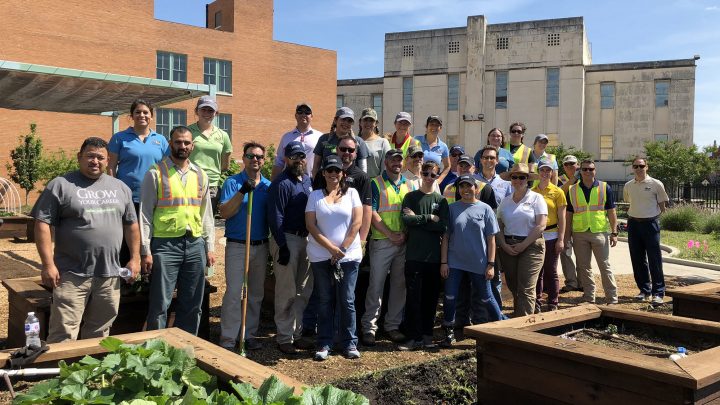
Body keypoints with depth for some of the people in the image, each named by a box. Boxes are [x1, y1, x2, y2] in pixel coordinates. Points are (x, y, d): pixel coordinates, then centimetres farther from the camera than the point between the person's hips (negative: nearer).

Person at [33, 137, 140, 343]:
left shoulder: (120, 187, 12)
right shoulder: (60, 185, -2)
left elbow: (131, 224, 17)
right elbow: (43, 224, -6)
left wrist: (134, 258, 10)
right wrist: (48, 264, -12)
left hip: (110, 275, 4)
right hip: (71, 275, -4)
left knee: (99, 334, 14)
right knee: (63, 335, -3)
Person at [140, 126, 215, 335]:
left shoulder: (200, 175, 13)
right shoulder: (156, 173, 0)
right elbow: (145, 214, -2)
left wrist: (209, 248, 10)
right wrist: (145, 251, -8)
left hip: (195, 244, 4)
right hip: (165, 245, -4)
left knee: (192, 305, 11)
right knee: (160, 305, -1)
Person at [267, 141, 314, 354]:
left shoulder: (308, 181, 12)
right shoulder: (281, 183, -11)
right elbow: (275, 217, -16)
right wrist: (282, 246, -20)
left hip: (306, 239, 8)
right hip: (287, 239, -8)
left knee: (303, 291, 13)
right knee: (287, 292, -3)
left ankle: (296, 333, 24)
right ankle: (284, 338, 7)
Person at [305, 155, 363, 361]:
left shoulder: (351, 193, 6)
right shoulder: (315, 196, 6)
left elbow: (357, 222, -2)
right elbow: (310, 225, -3)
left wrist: (342, 249, -8)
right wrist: (331, 248, -11)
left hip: (349, 256, 0)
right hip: (321, 257, 1)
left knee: (347, 301, 3)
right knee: (325, 301, 6)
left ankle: (349, 343, 13)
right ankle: (324, 344, 14)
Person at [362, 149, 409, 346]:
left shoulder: (409, 185, 15)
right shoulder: (376, 184, 1)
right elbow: (372, 213, -7)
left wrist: (405, 234, -4)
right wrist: (391, 235, -12)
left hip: (404, 242, 5)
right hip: (381, 242, -4)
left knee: (399, 285, 8)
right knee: (376, 285, -3)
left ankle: (393, 325, 19)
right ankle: (369, 327, 4)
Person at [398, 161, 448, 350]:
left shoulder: (441, 200, 9)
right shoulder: (410, 197, 7)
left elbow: (442, 226, -6)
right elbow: (406, 220, -9)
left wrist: (417, 219, -8)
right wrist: (429, 218, -8)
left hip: (434, 256, 1)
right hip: (414, 255, -1)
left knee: (431, 297, 7)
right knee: (413, 297, -2)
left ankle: (427, 335, 18)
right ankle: (415, 337, 4)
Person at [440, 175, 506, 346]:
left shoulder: (485, 209, 1)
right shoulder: (452, 208, 3)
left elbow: (491, 239, 1)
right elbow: (445, 237, 3)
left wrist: (491, 264, -4)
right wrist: (444, 262, -3)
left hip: (479, 262, -1)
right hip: (454, 261, 1)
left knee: (486, 298, 8)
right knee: (449, 297, 1)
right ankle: (449, 333, 15)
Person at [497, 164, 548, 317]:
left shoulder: (536, 198, -1)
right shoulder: (505, 201, 12)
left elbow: (541, 225, -9)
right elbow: (499, 226, 9)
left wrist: (523, 245, -12)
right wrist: (504, 245, -6)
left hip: (531, 246, -4)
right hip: (508, 248, 4)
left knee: (526, 289, -9)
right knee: (513, 287, 9)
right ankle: (516, 318, 21)